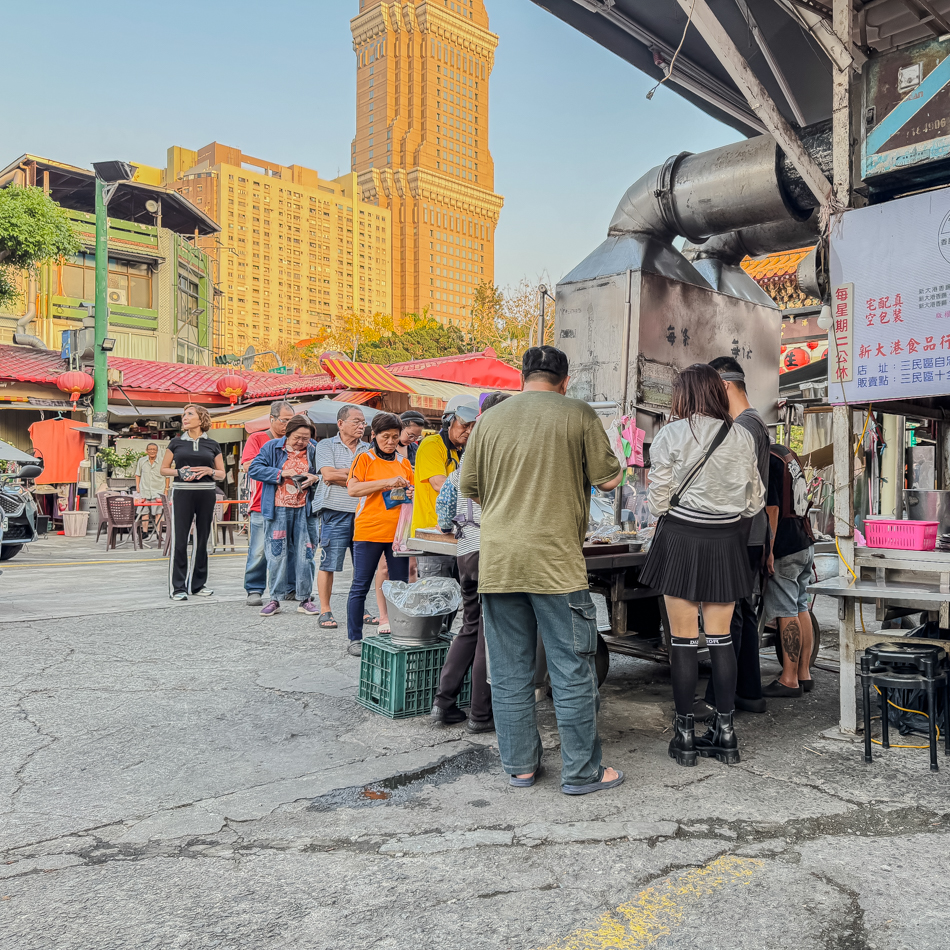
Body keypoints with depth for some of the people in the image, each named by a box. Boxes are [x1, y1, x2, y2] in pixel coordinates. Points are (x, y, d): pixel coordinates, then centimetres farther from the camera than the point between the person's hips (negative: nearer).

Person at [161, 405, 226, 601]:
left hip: (206, 494, 1)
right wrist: (179, 472, -8)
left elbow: (222, 474, 11)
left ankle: (198, 584, 16)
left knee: (202, 539, 6)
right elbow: (164, 469, 11)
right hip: (182, 494, -1)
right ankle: (178, 587, 0)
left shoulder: (212, 445, 9)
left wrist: (209, 471, -10)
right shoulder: (176, 443, 9)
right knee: (179, 540, -5)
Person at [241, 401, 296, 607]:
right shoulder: (257, 439, 4)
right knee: (259, 551, -3)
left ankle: (283, 589, 17)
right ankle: (254, 591, 6)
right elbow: (248, 465, -8)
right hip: (262, 506, -3)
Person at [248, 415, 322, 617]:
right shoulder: (272, 447, 2)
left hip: (305, 510, 1)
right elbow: (254, 469, -3)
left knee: (305, 554, 4)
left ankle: (305, 599, 14)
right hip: (278, 510, -1)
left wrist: (316, 478, -8)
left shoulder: (314, 450, 6)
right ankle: (275, 599, 13)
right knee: (276, 554, 2)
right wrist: (280, 473, -13)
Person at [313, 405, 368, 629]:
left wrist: (342, 474, -8)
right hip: (335, 511, -4)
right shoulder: (326, 446, 6)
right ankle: (325, 611, 7)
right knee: (329, 563, -2)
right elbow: (328, 474, -9)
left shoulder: (368, 450, 15)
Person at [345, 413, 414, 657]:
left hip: (397, 532, 5)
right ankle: (355, 639, 11)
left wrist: (411, 493, -1)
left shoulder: (404, 463, 15)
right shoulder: (365, 458, 1)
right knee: (361, 586, 2)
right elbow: (353, 489, -12)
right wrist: (387, 482, -19)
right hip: (369, 531, -4)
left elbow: (411, 490, 23)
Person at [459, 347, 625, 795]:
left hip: (497, 562, 4)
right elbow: (608, 478, 1)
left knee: (509, 670, 12)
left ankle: (519, 765, 23)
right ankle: (581, 771, 16)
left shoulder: (490, 419, 7)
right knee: (572, 670, 7)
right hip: (556, 561, -3)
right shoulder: (579, 414, -2)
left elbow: (468, 488, 13)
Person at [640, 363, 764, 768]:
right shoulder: (742, 437, 2)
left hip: (681, 538, -3)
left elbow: (658, 500, -8)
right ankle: (725, 731, 18)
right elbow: (754, 501, 7)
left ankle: (685, 735, 11)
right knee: (721, 638, 11)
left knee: (683, 640, 4)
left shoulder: (671, 435, -9)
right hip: (727, 542, 4)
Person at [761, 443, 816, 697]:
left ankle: (790, 679, 1)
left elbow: (772, 509, -19)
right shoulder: (788, 454, 15)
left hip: (785, 549, -10)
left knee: (786, 613, -4)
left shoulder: (766, 461, -14)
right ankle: (804, 673, 19)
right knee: (801, 608, 13)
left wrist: (768, 550, -17)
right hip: (805, 544, 10)